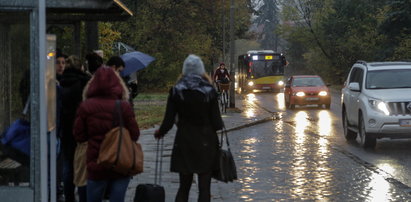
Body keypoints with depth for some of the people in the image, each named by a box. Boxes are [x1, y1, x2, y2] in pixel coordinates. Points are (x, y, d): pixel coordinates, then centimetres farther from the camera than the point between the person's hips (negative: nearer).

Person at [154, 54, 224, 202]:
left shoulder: (176, 91, -3)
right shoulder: (209, 90, -7)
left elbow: (168, 121, -4)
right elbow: (217, 123, -6)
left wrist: (159, 133, 16)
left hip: (184, 142, 2)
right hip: (206, 143, -2)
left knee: (184, 187, 13)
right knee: (204, 188, 3)